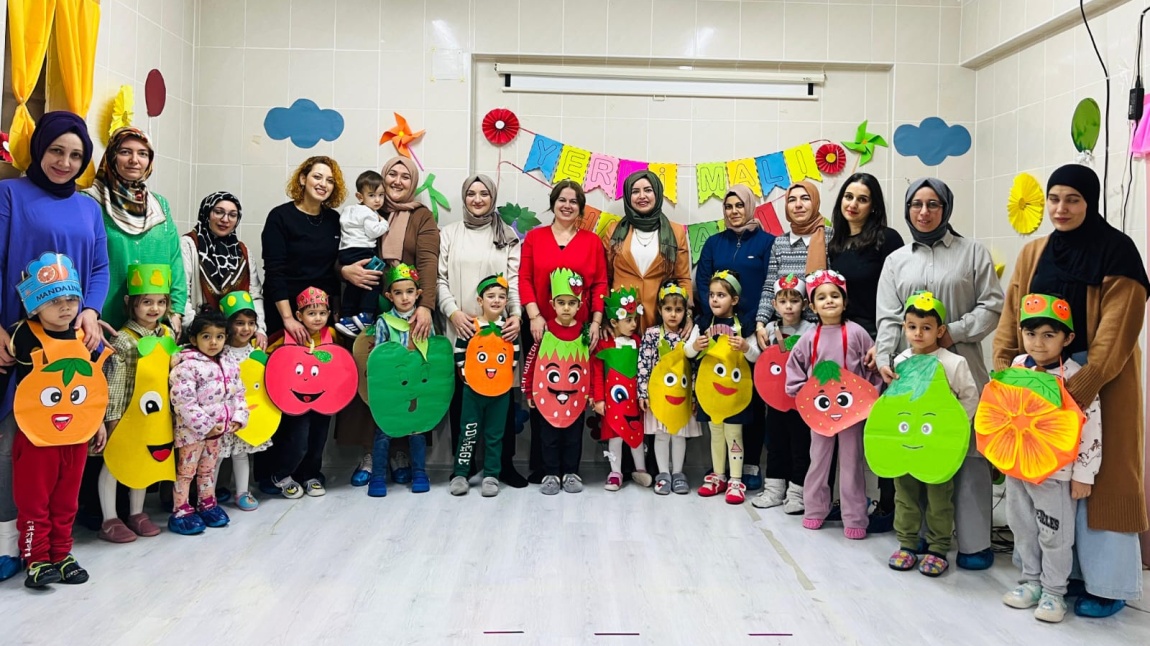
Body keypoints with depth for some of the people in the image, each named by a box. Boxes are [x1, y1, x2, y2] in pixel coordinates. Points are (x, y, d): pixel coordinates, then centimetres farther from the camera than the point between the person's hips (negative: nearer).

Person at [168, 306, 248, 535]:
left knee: (208, 468, 21)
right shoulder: (187, 366, -18)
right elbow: (183, 402, -23)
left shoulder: (229, 364, 4)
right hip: (192, 429, -7)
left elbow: (238, 393, 10)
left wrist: (238, 418, -2)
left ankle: (208, 504, 34)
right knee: (186, 469, 5)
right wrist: (206, 426, -22)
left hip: (219, 428, 7)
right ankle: (180, 512, 14)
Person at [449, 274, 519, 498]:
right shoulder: (470, 327, -6)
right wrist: (467, 375, -7)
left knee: (495, 435, 8)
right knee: (469, 433, 4)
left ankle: (491, 476, 16)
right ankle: (460, 474, 13)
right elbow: (459, 355, -3)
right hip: (473, 390, -2)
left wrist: (504, 376, 1)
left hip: (501, 391, 2)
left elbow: (515, 359, 8)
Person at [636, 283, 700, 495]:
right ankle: (664, 473, 13)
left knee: (680, 432, 8)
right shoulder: (652, 333, -5)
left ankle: (678, 473, 19)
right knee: (661, 433, 4)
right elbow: (644, 363, -8)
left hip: (682, 391, 2)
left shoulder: (689, 334, 3)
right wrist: (643, 391, -12)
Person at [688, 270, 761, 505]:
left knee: (733, 433, 2)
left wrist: (745, 347, -25)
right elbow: (688, 352, 4)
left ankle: (735, 481, 9)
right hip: (710, 386, 3)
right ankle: (718, 476, 26)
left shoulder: (743, 325, -5)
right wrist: (694, 346, -18)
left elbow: (756, 356, -5)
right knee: (715, 433, 14)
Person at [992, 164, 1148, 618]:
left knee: (1100, 478, 0)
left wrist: (1081, 387, -23)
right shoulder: (1033, 254, 9)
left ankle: (1107, 583, 11)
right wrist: (1002, 373, -5)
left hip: (1102, 381, -5)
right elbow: (1012, 319, 7)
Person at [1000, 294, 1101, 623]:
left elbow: (1091, 430, -13)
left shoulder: (1076, 378, -16)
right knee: (1023, 529, 17)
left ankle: (1053, 591, 22)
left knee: (1055, 535, 7)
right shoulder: (1016, 368, 0)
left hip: (1055, 473, -5)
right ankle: (1031, 581, 33)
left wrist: (1083, 475, -11)